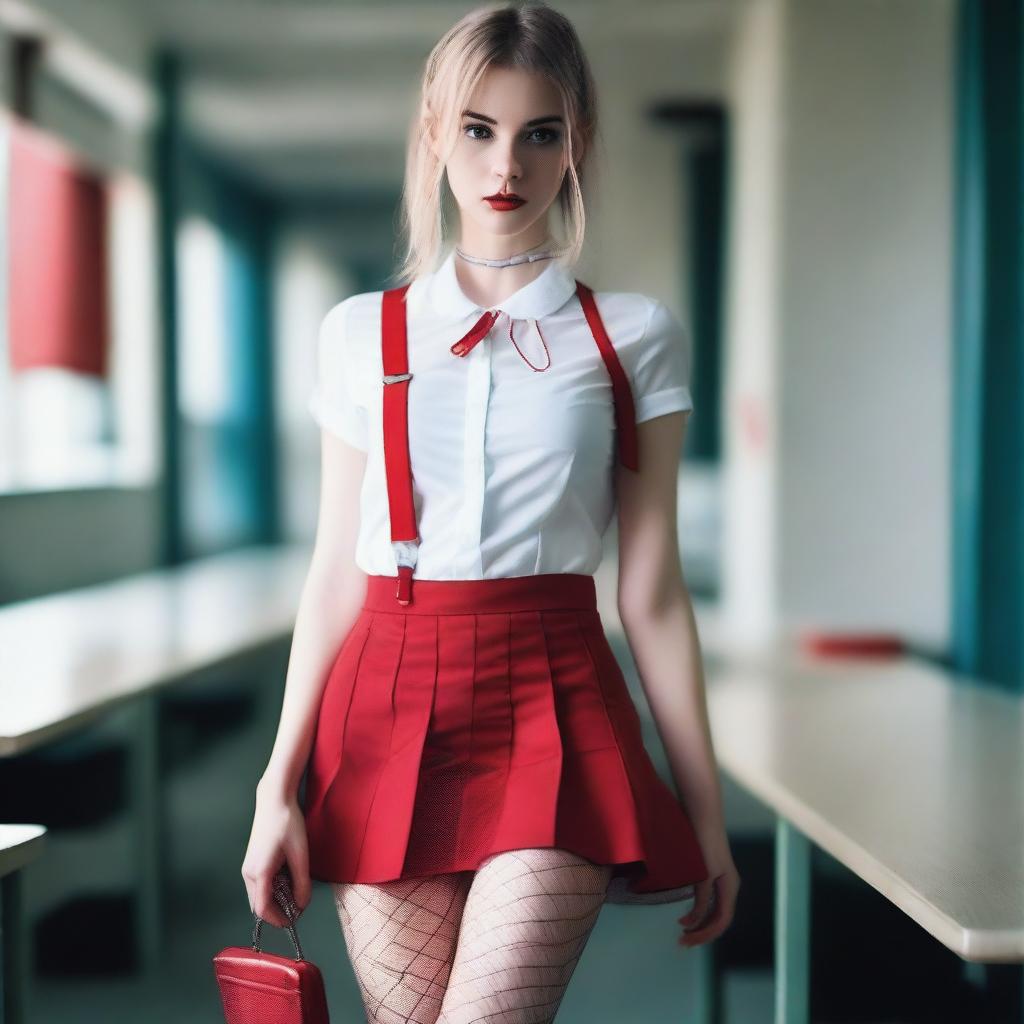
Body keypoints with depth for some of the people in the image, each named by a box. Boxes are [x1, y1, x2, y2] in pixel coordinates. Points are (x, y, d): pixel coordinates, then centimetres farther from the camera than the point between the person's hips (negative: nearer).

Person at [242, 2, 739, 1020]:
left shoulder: (631, 337, 5)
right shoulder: (362, 333, 10)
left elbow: (651, 594, 4)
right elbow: (335, 574, 10)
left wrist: (706, 812, 4)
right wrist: (279, 785, 5)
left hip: (554, 704, -1)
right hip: (389, 704, 2)